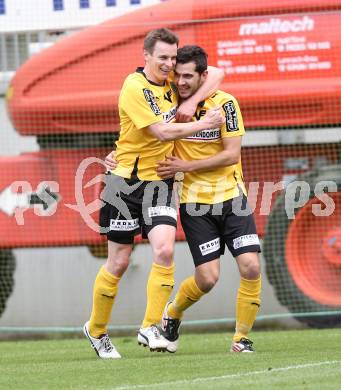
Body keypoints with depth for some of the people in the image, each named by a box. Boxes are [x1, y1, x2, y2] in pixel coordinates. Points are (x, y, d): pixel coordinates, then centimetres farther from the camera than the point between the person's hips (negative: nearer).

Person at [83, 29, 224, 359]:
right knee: (118, 262, 3)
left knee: (164, 249, -18)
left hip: (160, 182, 5)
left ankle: (150, 328, -12)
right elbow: (162, 131, -20)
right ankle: (96, 330, 22)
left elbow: (215, 74, 8)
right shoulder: (134, 87, -15)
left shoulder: (171, 80, 5)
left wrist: (192, 102, -7)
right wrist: (204, 124, -17)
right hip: (127, 180, -5)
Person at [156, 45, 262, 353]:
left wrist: (185, 166, -15)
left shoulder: (224, 103, -10)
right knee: (207, 278, -7)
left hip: (231, 197, 0)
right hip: (194, 202, 0)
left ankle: (242, 337, 4)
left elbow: (232, 154, -13)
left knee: (251, 267, -13)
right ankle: (172, 314, 24)